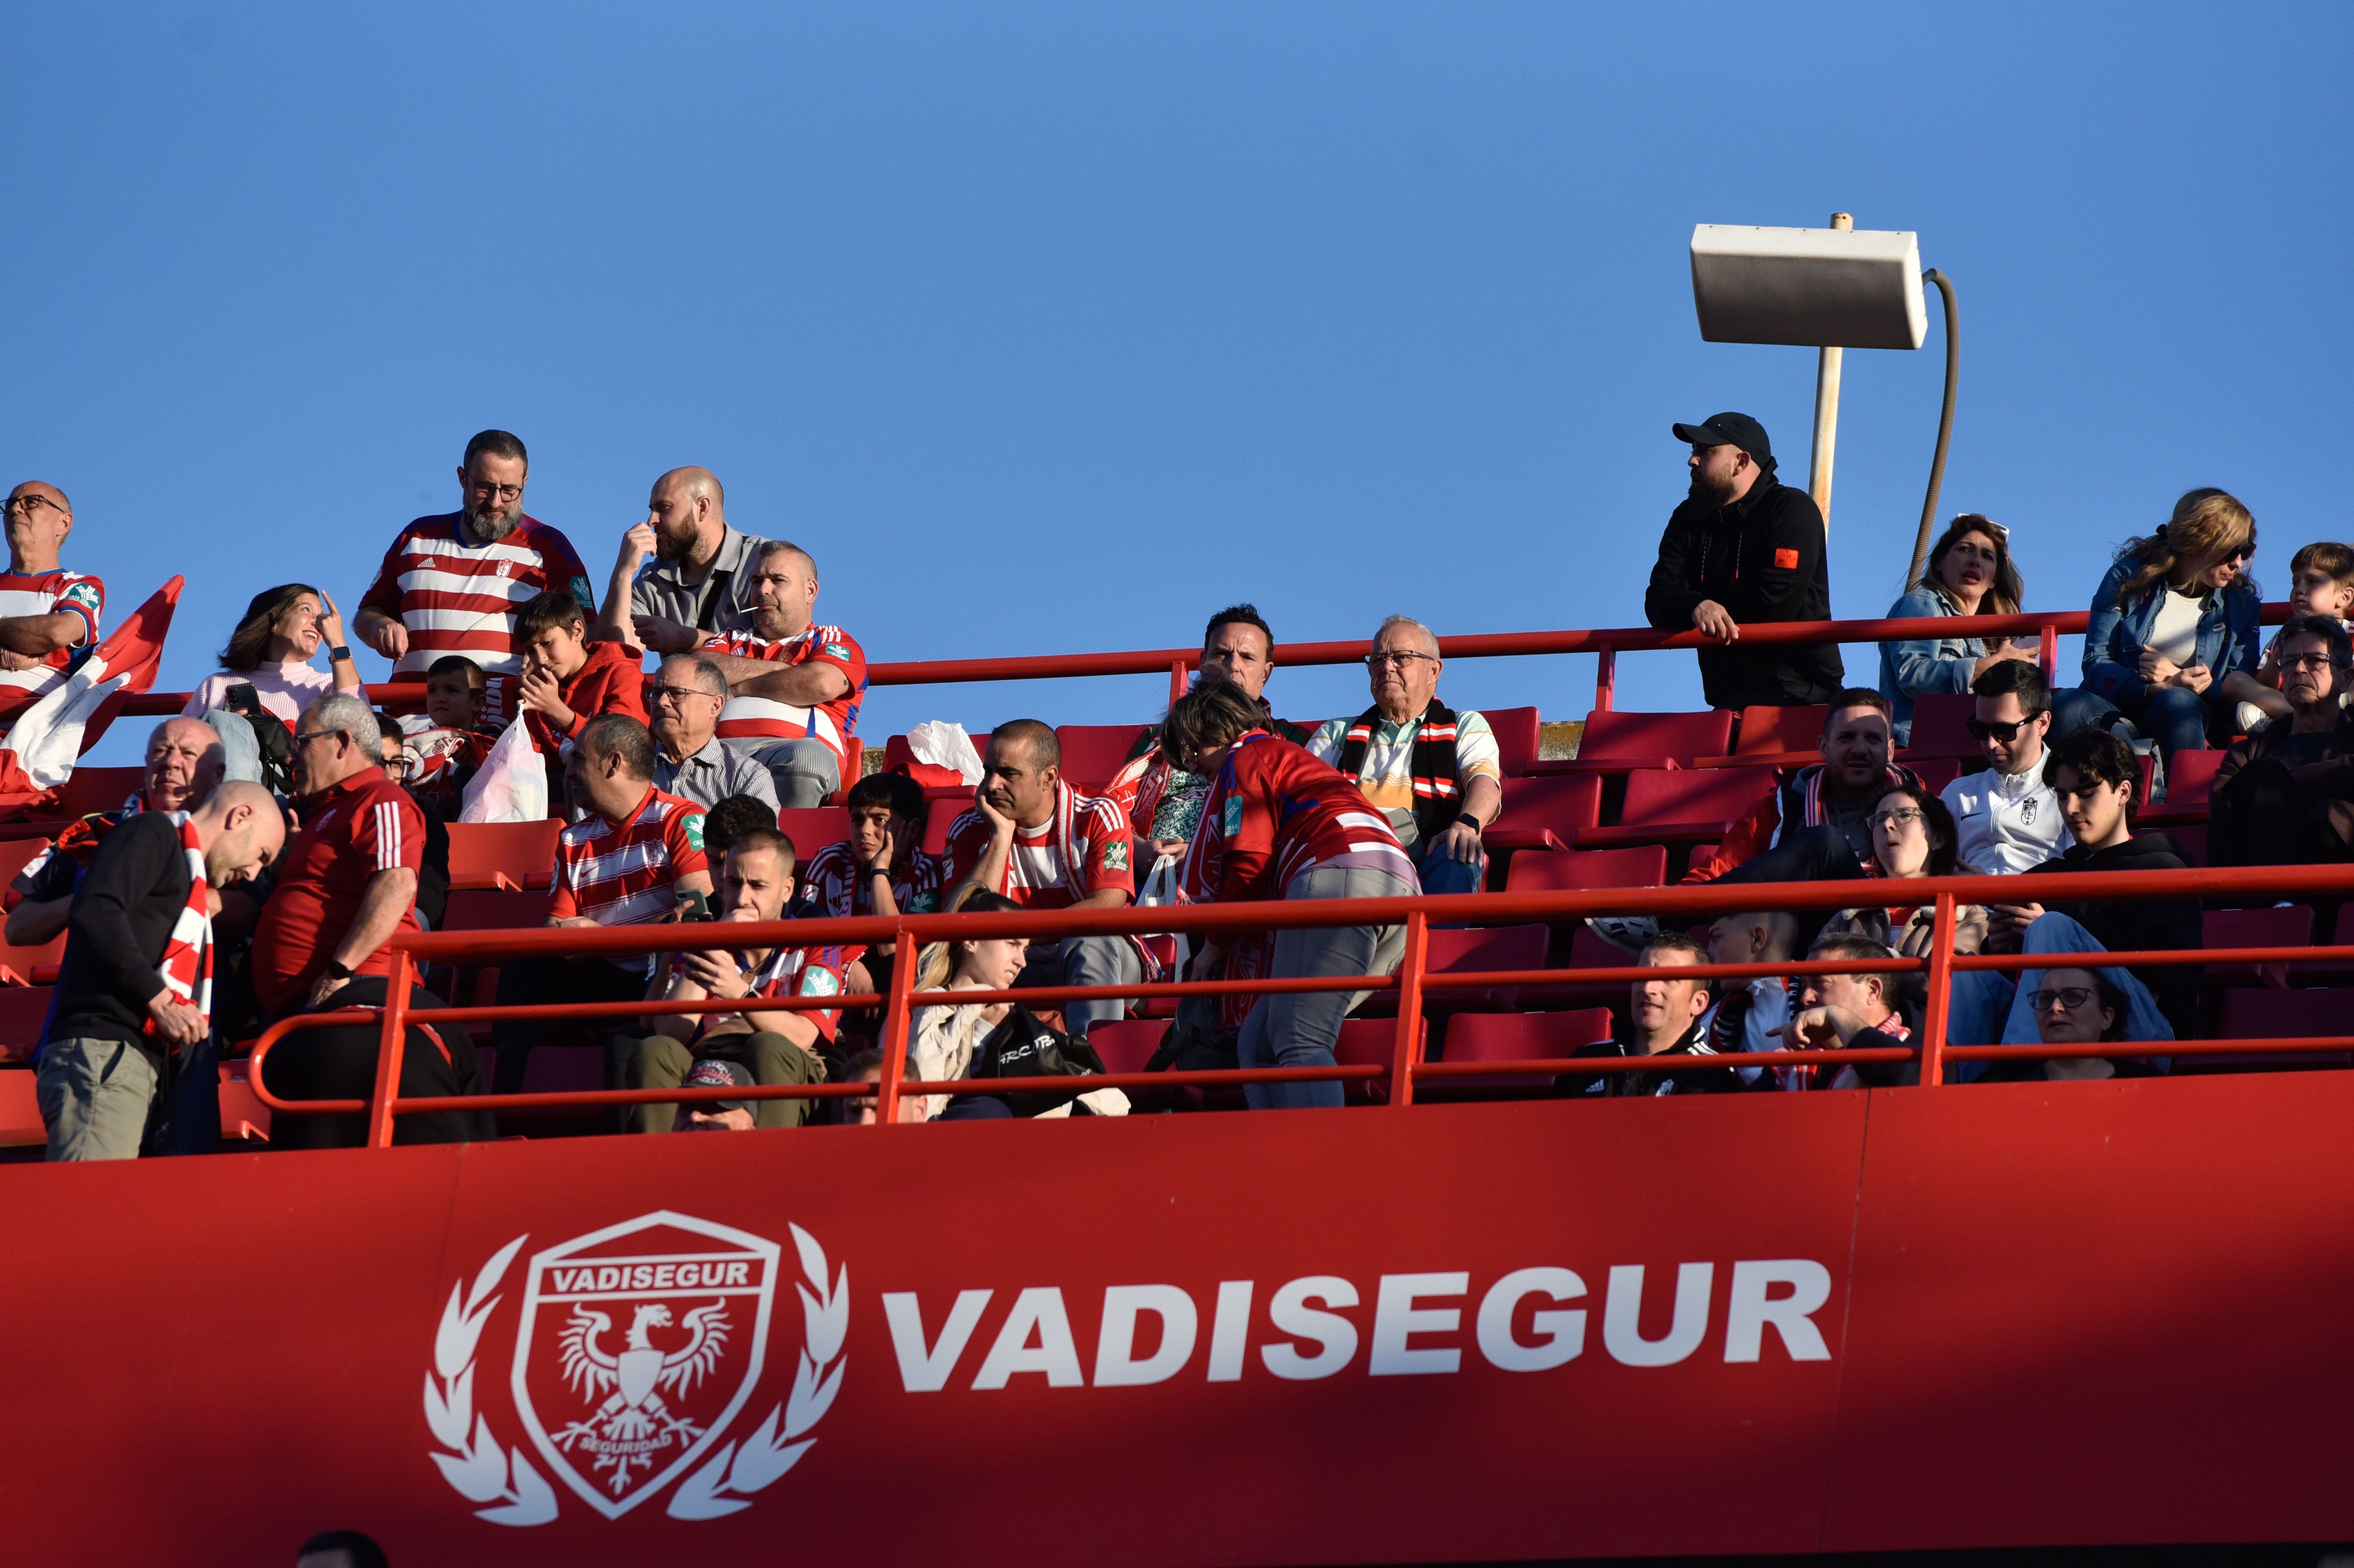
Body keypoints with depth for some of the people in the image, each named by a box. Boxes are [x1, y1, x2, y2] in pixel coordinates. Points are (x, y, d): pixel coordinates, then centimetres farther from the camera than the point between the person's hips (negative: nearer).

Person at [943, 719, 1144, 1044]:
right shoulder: (969, 830, -1)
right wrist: (1002, 836, -16)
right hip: (1016, 968, 2)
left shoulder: (1100, 818, -8)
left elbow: (1107, 909, -20)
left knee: (1086, 943, -37)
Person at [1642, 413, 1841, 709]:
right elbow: (1658, 600, 1)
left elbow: (1771, 609, -14)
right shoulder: (1689, 519, 15)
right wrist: (1696, 607, -21)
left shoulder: (1792, 510, -4)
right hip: (1730, 697, 6)